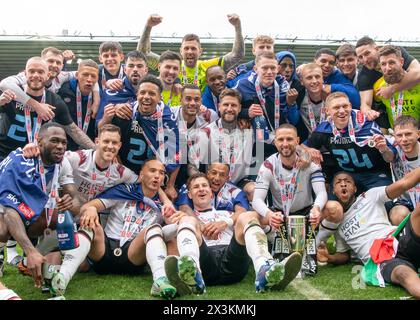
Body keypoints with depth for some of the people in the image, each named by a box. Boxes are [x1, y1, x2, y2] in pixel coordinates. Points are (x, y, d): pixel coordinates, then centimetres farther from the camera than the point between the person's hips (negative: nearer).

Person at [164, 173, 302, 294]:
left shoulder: (226, 214, 39)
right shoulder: (189, 218, 37)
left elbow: (254, 215, 17)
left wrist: (226, 222, 2)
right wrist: (199, 227, -7)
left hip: (232, 260, 2)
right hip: (205, 260, -1)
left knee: (247, 217, -20)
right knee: (187, 221, -24)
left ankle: (265, 270, -53)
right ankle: (192, 274, -60)